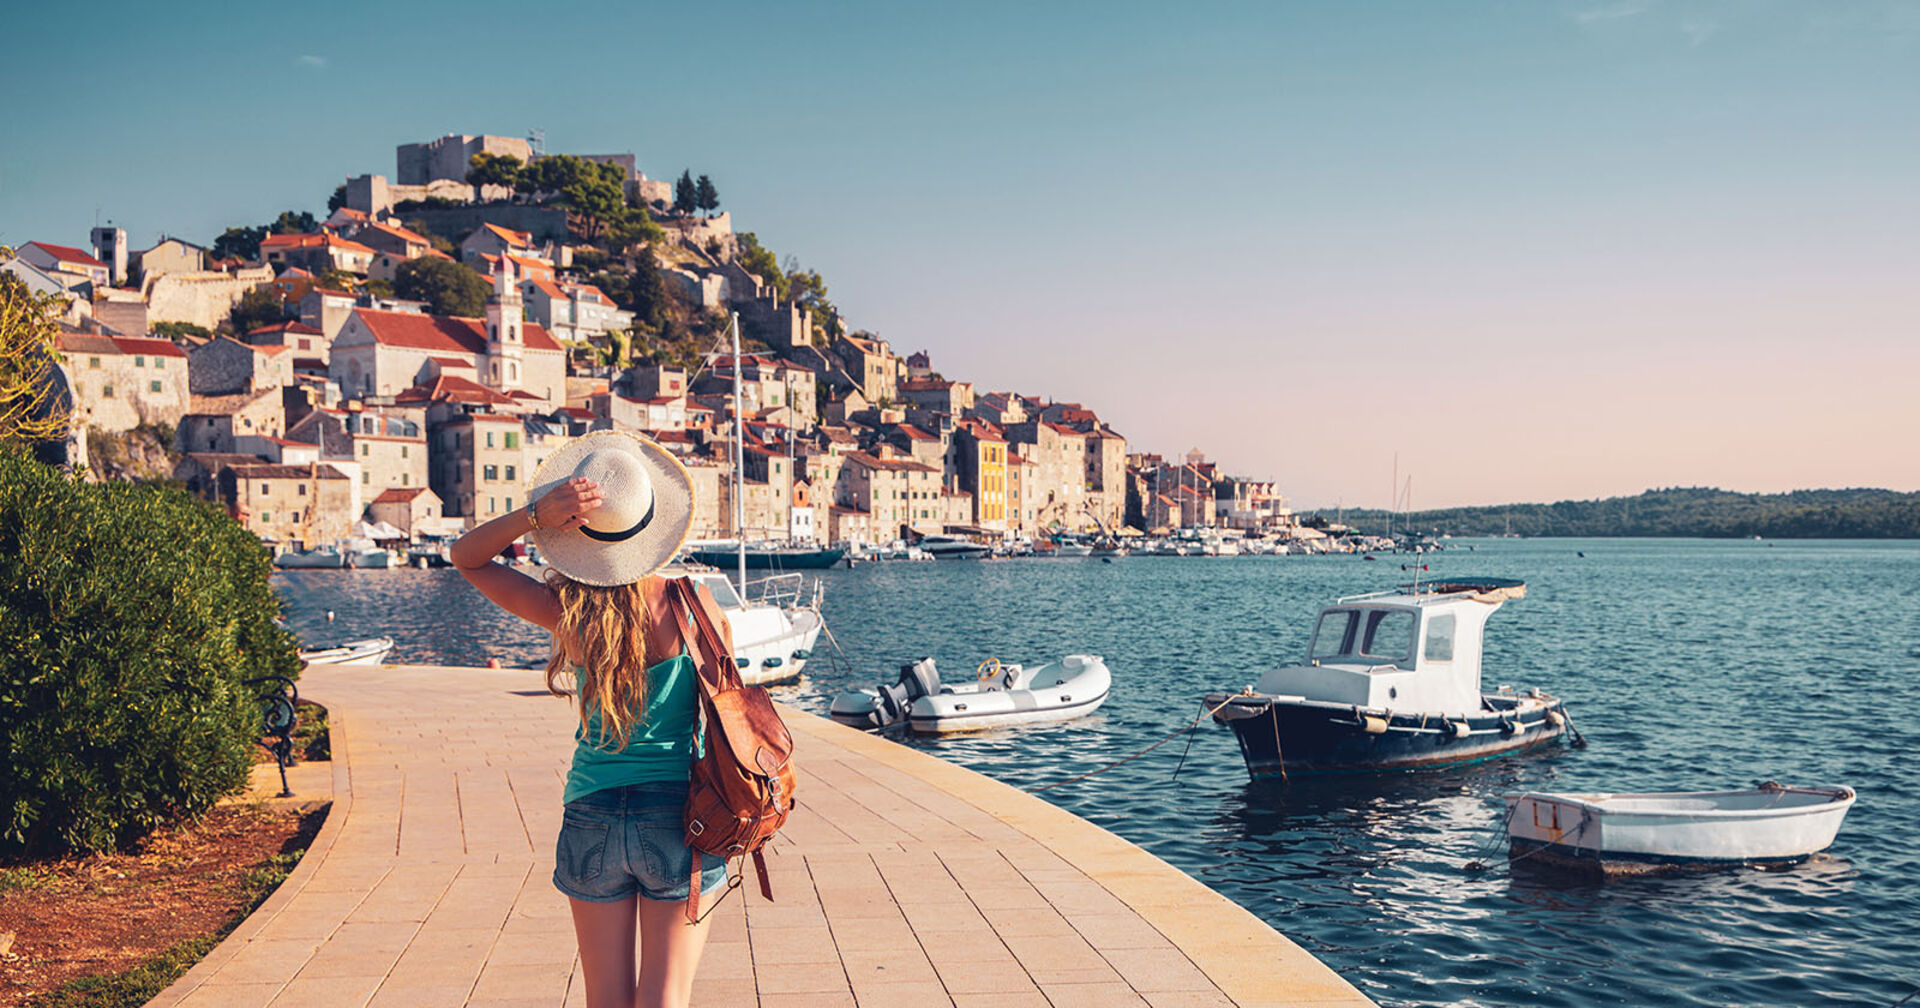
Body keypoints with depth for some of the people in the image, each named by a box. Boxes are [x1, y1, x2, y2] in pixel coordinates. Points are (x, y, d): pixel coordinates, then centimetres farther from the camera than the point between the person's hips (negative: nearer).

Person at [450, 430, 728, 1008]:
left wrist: (537, 515, -12)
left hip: (593, 816, 1)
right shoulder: (691, 603, -9)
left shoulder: (569, 612, -8)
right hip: (678, 815, -1)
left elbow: (466, 556, 5)